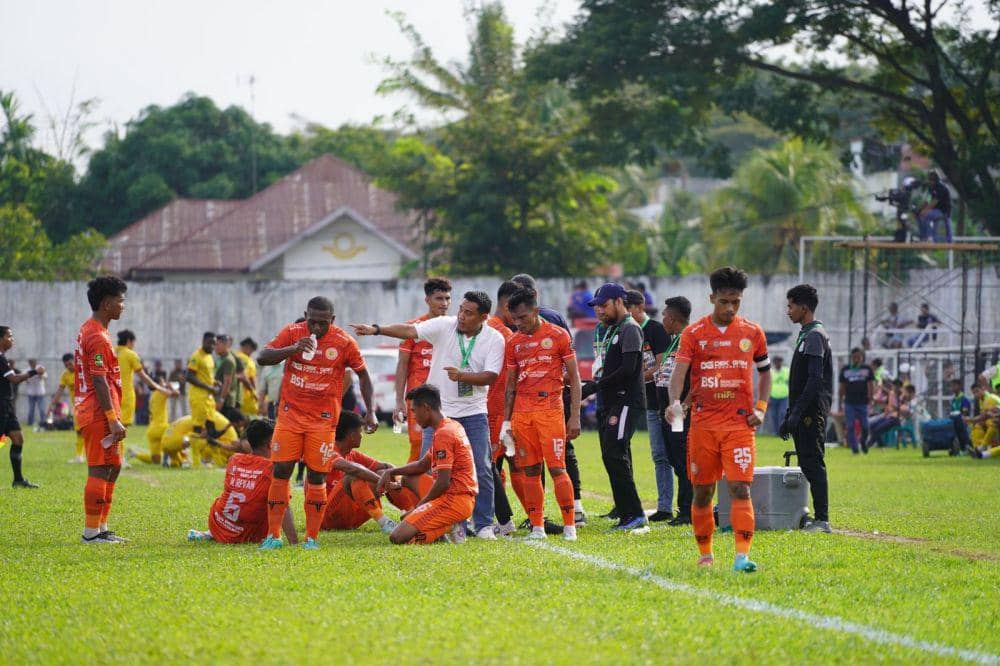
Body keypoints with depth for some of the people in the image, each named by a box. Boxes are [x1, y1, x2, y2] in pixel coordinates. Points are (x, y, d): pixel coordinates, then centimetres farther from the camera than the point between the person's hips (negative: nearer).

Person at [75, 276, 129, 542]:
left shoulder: (88, 331, 17)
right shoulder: (98, 337, -16)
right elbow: (100, 382, -21)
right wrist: (113, 420, -22)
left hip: (96, 413, 11)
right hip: (100, 413, -11)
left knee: (112, 468, 14)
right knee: (101, 470, -8)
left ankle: (101, 528, 18)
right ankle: (91, 532, -6)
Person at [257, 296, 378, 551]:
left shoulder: (344, 343, -4)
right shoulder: (292, 333, -2)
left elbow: (363, 375, 6)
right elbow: (262, 358, -8)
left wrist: (370, 412, -1)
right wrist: (293, 349, -23)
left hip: (323, 419, -1)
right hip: (290, 413, 1)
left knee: (317, 476, -2)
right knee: (281, 471, -3)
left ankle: (311, 537, 6)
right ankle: (273, 535, 3)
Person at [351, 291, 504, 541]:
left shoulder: (494, 339, -6)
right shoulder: (444, 326, -6)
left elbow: (490, 376, -12)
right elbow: (410, 331, -11)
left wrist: (462, 375, -27)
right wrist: (376, 330, -21)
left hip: (473, 413, 0)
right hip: (439, 411, 0)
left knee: (482, 470, -1)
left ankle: (483, 524, 12)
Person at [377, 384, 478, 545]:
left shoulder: (443, 434, -15)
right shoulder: (453, 426, 17)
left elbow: (443, 483, -19)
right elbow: (422, 466, 27)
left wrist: (419, 506, -7)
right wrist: (391, 472, 15)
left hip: (453, 500, -10)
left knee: (398, 537, -19)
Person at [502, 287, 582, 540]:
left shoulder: (558, 336, 0)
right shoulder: (513, 343, 12)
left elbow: (574, 377, 1)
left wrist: (575, 416, -4)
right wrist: (506, 420, 10)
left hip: (550, 412, -4)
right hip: (522, 413, 4)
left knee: (557, 468, -7)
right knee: (530, 471, 3)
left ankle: (570, 526, -2)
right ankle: (537, 527, 8)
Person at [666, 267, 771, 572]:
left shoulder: (752, 332, 6)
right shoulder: (694, 333, 1)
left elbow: (765, 372, 18)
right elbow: (679, 370, -10)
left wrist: (761, 407, 3)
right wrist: (675, 401, -30)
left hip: (739, 423, 0)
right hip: (703, 423, 0)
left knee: (740, 488, -13)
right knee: (703, 491, 7)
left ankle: (742, 556, -19)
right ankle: (705, 554, 21)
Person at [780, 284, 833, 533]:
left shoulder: (815, 336, -11)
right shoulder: (806, 335, 20)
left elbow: (815, 379, -20)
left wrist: (796, 413, -22)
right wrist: (789, 416, 22)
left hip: (811, 413, -10)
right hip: (805, 415, 10)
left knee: (813, 464, -10)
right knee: (808, 465, 10)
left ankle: (822, 520, -11)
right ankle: (818, 518, 12)